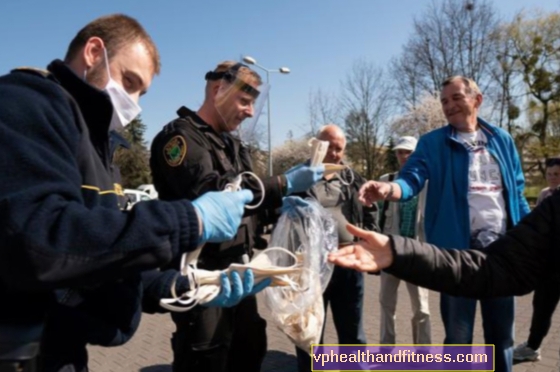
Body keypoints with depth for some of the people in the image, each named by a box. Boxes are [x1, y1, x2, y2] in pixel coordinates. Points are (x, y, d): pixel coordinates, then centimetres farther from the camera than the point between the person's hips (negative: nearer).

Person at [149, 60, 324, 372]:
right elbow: (210, 196, -27)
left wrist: (283, 201, 0)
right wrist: (284, 185, -26)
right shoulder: (181, 136, -12)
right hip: (203, 274, -9)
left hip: (237, 271, 9)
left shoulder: (233, 144, 16)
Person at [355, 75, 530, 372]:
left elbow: (517, 193, 12)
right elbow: (412, 179, -16)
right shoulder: (432, 143, -1)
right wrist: (389, 188, -38)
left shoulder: (502, 140, 9)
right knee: (458, 336, 8)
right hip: (458, 249, -3)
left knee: (501, 334, 16)